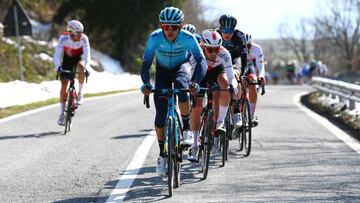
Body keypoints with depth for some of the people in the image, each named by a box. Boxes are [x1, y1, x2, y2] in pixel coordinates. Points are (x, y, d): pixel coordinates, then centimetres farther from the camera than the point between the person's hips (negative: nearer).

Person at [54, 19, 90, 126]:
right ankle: (62, 113, 4)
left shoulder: (83, 38, -29)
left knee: (81, 67, -36)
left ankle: (80, 93, -16)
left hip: (79, 58, 0)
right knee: (64, 85, -7)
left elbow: (87, 54, -36)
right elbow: (57, 55, -34)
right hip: (67, 58, 0)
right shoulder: (64, 38, -30)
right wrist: (58, 67, -51)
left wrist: (87, 67, -53)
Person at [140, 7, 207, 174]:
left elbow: (201, 61, -36)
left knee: (180, 85, -38)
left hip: (181, 67, -1)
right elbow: (146, 62, -29)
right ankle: (162, 154, 9)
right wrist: (146, 83, -46)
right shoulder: (154, 38, -28)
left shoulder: (188, 38, -30)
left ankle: (186, 127, -17)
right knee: (160, 115, -9)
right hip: (163, 70, 1)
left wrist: (195, 82, -53)